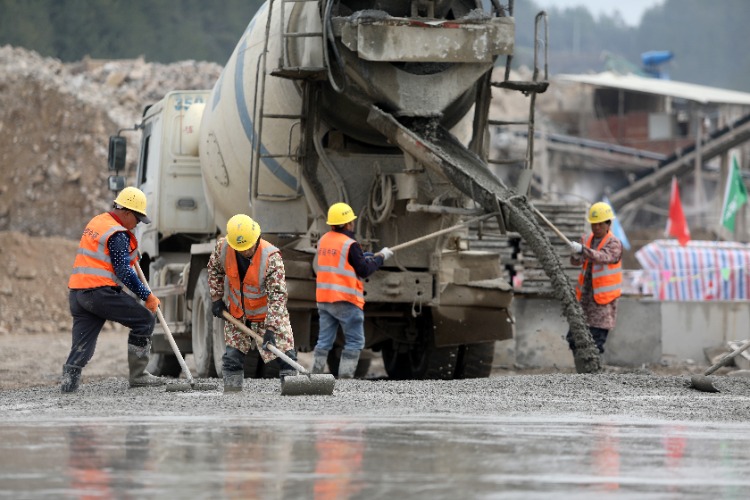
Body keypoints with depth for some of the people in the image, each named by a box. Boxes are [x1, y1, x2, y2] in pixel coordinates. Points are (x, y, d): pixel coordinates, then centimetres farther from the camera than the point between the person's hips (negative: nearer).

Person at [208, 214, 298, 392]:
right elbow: (214, 269, 7)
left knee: (285, 354, -9)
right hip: (237, 313, 3)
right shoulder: (223, 247, -18)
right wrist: (217, 298, 3)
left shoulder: (272, 257, -30)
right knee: (232, 356, 6)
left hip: (268, 314, -3)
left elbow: (277, 296, -30)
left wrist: (271, 329, -36)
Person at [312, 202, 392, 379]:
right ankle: (345, 377, -5)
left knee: (324, 341, 9)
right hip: (345, 300, -7)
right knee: (355, 342, 1)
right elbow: (363, 270, -8)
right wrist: (381, 258, 5)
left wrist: (368, 256, 17)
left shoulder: (323, 240, 10)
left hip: (324, 299, 7)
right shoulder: (349, 244, -12)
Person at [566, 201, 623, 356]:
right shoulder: (587, 240, 9)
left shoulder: (614, 244, -8)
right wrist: (576, 256, -25)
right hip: (584, 296, 6)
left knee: (596, 342, -9)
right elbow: (575, 262, -1)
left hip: (603, 301, -6)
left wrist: (582, 250, -43)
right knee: (574, 339, 5)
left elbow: (603, 256, -28)